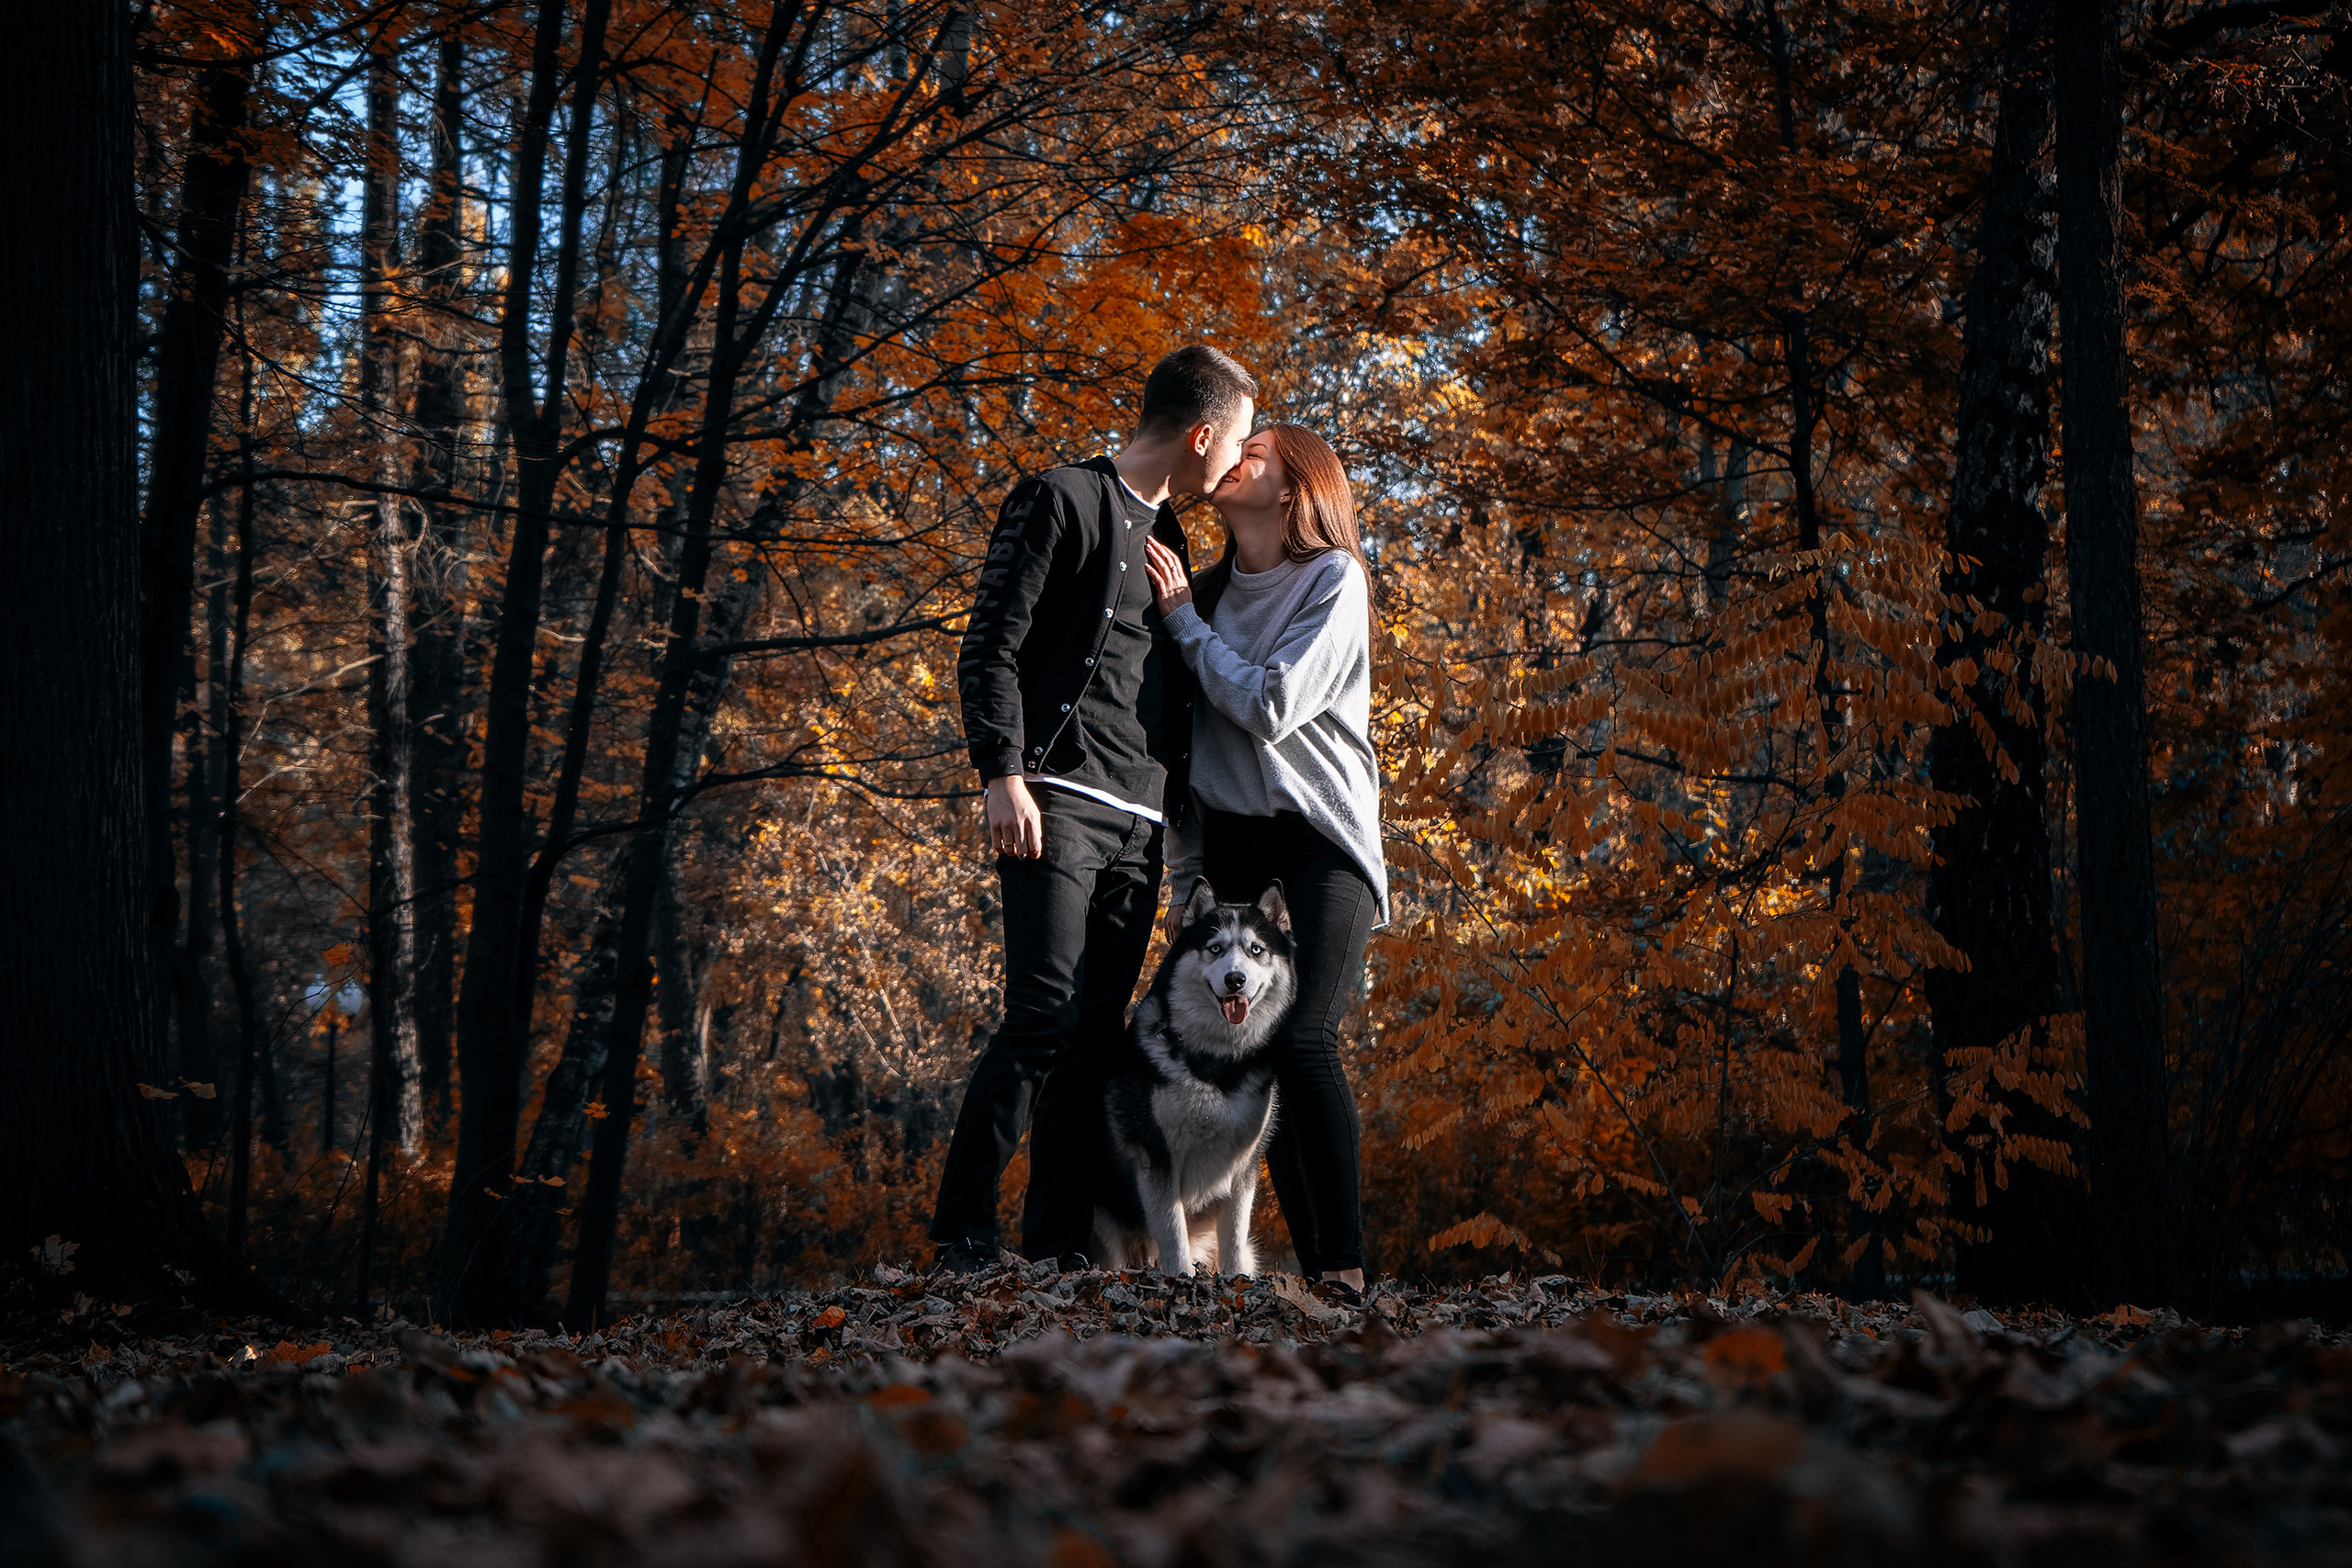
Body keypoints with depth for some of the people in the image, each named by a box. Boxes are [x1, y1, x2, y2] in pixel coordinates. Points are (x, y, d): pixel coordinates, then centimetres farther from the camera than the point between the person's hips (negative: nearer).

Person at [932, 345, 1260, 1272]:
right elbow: (990, 646, -7)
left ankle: (1058, 1254, 5)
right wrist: (1003, 774, -17)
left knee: (1098, 1038, 3)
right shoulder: (1061, 502, 1)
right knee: (1045, 1021, -16)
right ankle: (961, 1238, -12)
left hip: (1139, 825, 8)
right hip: (1060, 804, -7)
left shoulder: (1168, 538, 24)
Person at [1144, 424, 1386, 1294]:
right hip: (1229, 843, 5)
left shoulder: (1334, 579, -3)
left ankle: (1345, 1265, -20)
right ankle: (1308, 1261, 0)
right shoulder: (1210, 588, 14)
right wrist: (1185, 876, 13)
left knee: (1304, 1041, -20)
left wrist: (1184, 621, -4)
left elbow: (1271, 707, -14)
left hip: (1318, 839, -5)